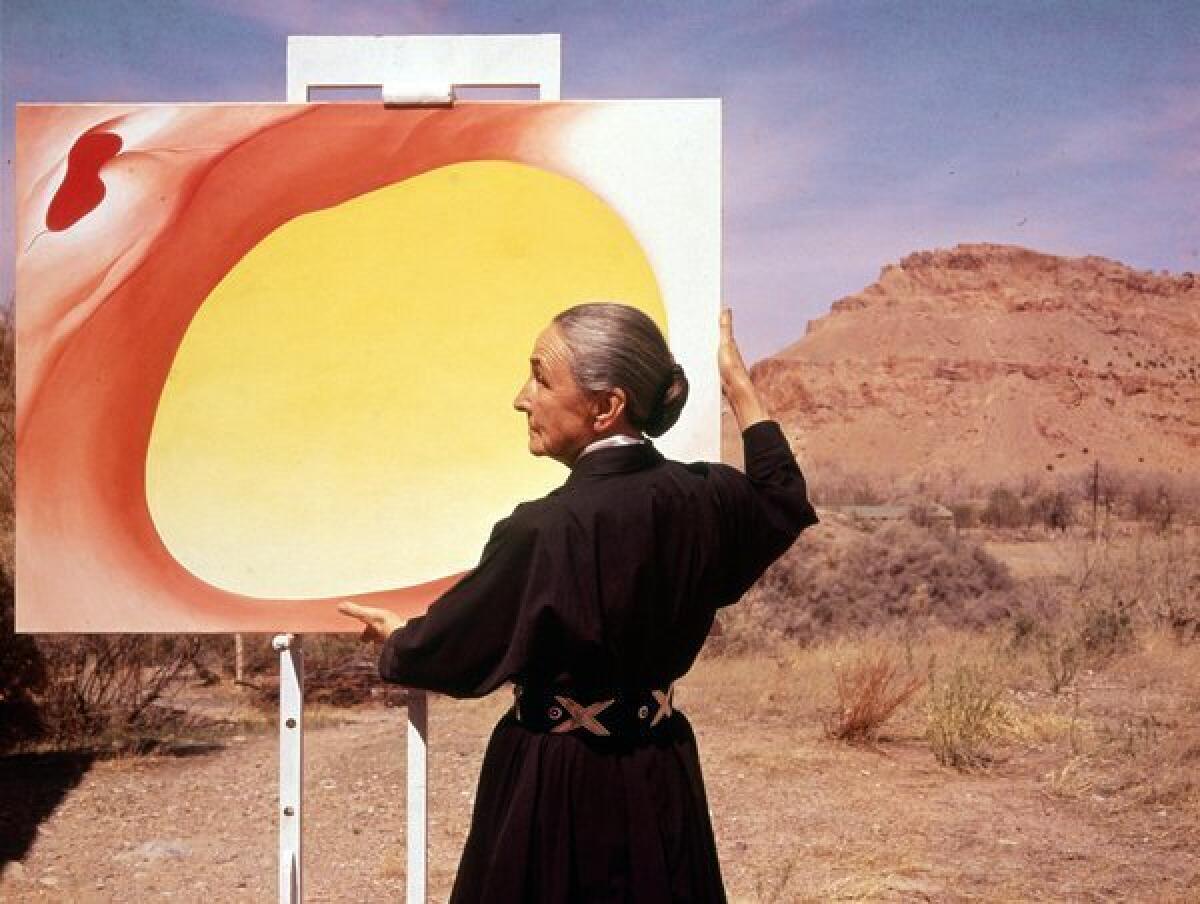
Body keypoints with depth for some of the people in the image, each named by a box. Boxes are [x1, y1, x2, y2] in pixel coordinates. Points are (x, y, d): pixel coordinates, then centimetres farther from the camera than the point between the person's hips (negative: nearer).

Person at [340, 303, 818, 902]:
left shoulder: (546, 531, -25)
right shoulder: (703, 498, -6)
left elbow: (446, 650, -11)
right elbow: (784, 501, 19)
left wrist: (393, 637, 12)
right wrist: (737, 383, 26)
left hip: (556, 789, -6)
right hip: (662, 782, 6)